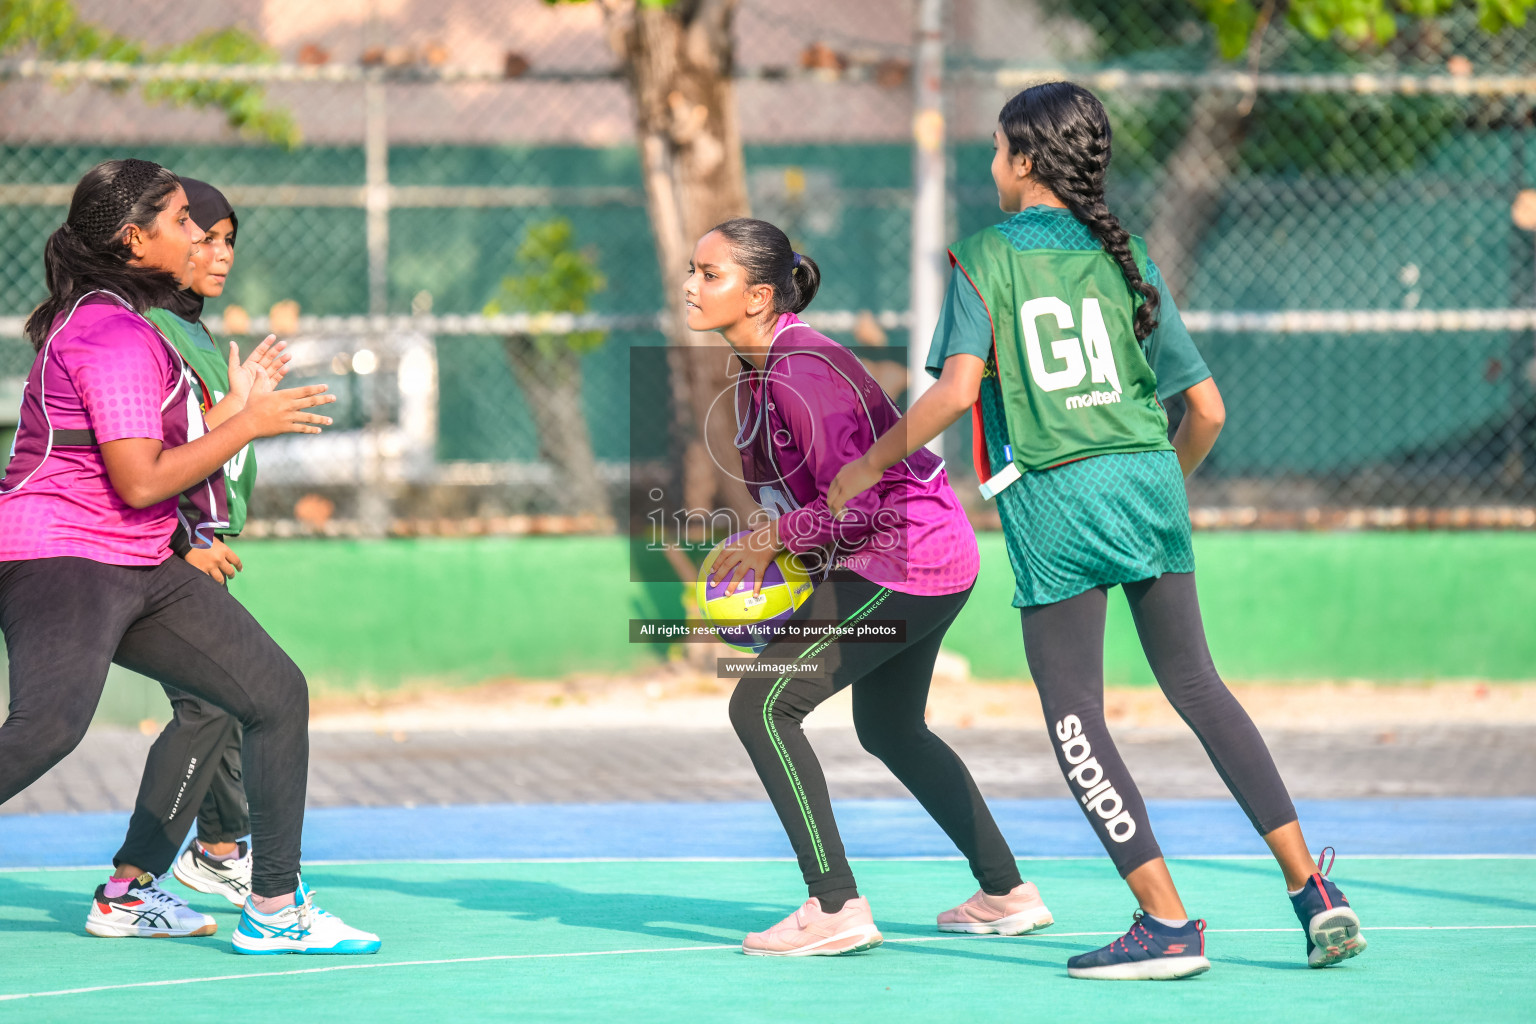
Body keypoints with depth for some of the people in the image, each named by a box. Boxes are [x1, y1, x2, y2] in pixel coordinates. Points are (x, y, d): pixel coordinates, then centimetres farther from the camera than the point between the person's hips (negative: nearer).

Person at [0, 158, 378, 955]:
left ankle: (274, 909, 13)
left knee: (276, 694, 7)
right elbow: (140, 481, -22)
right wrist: (249, 424, -12)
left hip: (145, 568, 11)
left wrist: (235, 407, 27)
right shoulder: (111, 335, -16)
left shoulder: (131, 324, 17)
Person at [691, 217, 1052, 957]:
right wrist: (769, 552, 4)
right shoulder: (756, 372, 6)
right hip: (928, 562, 11)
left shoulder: (804, 373, -24)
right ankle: (1007, 895, 35)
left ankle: (837, 910, -16)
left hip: (904, 560, -11)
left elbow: (860, 501, -26)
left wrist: (777, 537, -15)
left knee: (761, 704, -14)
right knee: (889, 731, 26)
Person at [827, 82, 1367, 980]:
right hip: (1150, 480, 5)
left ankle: (1168, 922, -1)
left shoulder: (987, 257, -1)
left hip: (1058, 501, -5)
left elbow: (957, 388, -15)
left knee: (1075, 719, 5)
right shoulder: (1126, 259, 11)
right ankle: (1313, 889, 12)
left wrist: (873, 464, -2)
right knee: (1198, 688, 16)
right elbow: (1207, 408, 9)